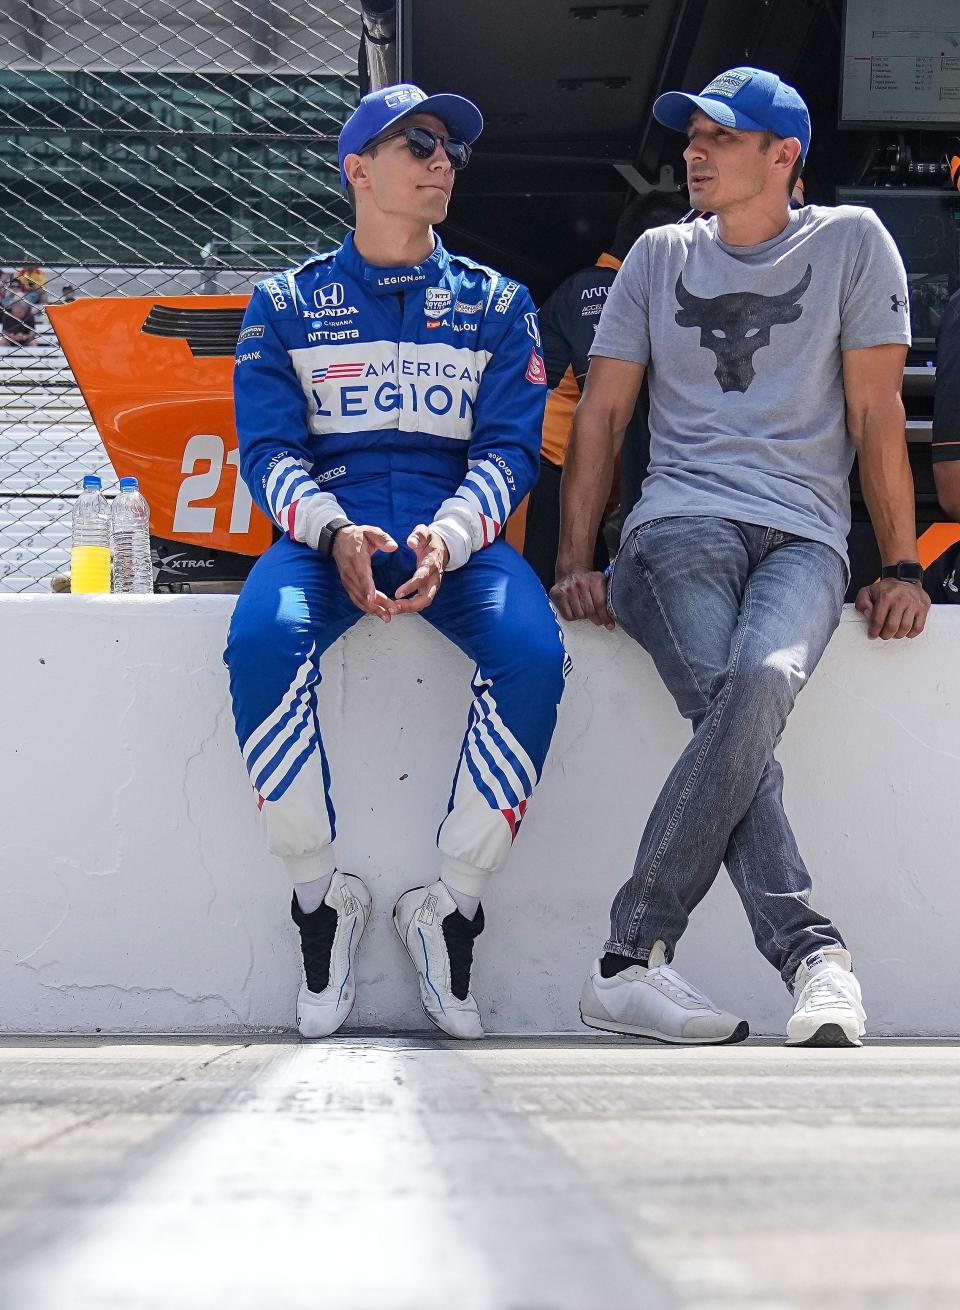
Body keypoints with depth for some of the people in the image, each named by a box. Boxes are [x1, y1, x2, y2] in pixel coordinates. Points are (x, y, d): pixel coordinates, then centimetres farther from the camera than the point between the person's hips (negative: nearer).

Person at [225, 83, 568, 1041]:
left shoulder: (496, 305, 15)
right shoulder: (286, 305, 13)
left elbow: (509, 448, 4)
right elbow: (267, 447, 3)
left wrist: (445, 538, -17)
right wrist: (334, 533, -19)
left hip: (456, 537, 1)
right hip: (324, 532, 0)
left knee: (534, 654, -32)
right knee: (263, 642, -35)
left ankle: (449, 909, -17)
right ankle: (320, 894, -17)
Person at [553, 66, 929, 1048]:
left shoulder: (850, 243, 11)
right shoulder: (661, 256, 18)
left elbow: (875, 415, 8)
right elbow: (600, 416, 17)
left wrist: (901, 569, 4)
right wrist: (573, 562, 6)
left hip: (805, 538, -1)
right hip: (681, 524, 1)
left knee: (761, 683, -34)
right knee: (735, 703, -31)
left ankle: (632, 960, -34)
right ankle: (813, 958, -34)